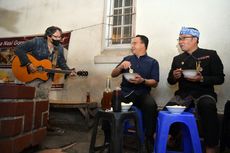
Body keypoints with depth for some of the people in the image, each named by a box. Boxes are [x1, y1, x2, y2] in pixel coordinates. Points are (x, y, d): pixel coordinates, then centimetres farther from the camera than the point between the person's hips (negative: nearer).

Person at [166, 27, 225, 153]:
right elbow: (170, 81, 18)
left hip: (204, 93, -2)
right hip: (183, 93, 3)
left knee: (207, 107, -37)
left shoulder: (210, 55, 5)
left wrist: (201, 79, -17)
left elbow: (220, 79, 1)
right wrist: (174, 77, -6)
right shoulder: (177, 59, 16)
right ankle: (174, 136, 4)